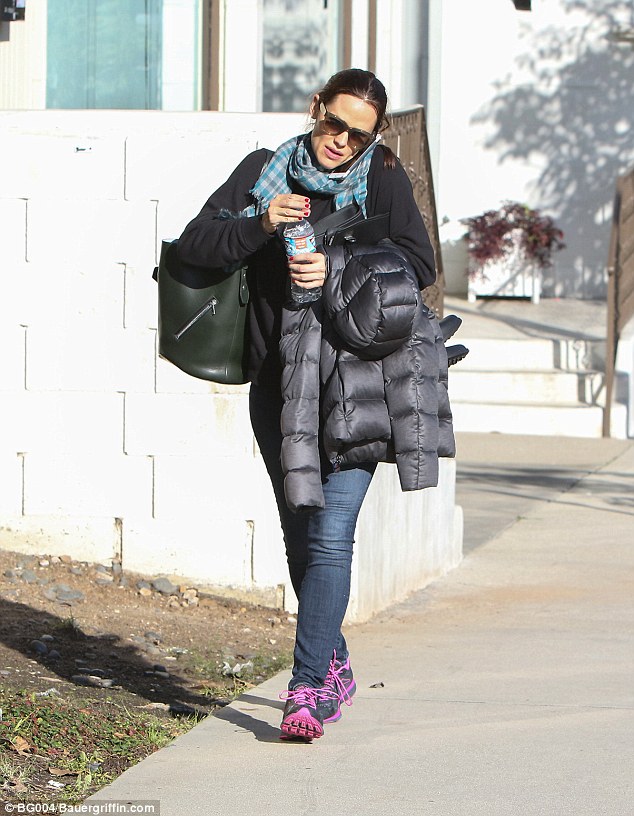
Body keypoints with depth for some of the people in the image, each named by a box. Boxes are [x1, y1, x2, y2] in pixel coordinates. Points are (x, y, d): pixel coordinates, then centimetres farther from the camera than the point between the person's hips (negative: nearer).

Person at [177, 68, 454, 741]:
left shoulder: (382, 177, 2)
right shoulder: (263, 172, 7)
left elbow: (418, 266, -6)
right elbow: (192, 246, 0)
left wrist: (336, 273, -19)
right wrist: (259, 223, -17)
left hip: (358, 381, -3)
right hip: (278, 381, 3)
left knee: (331, 537, -15)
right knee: (300, 539, 12)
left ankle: (306, 688, -16)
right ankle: (334, 668, 31)